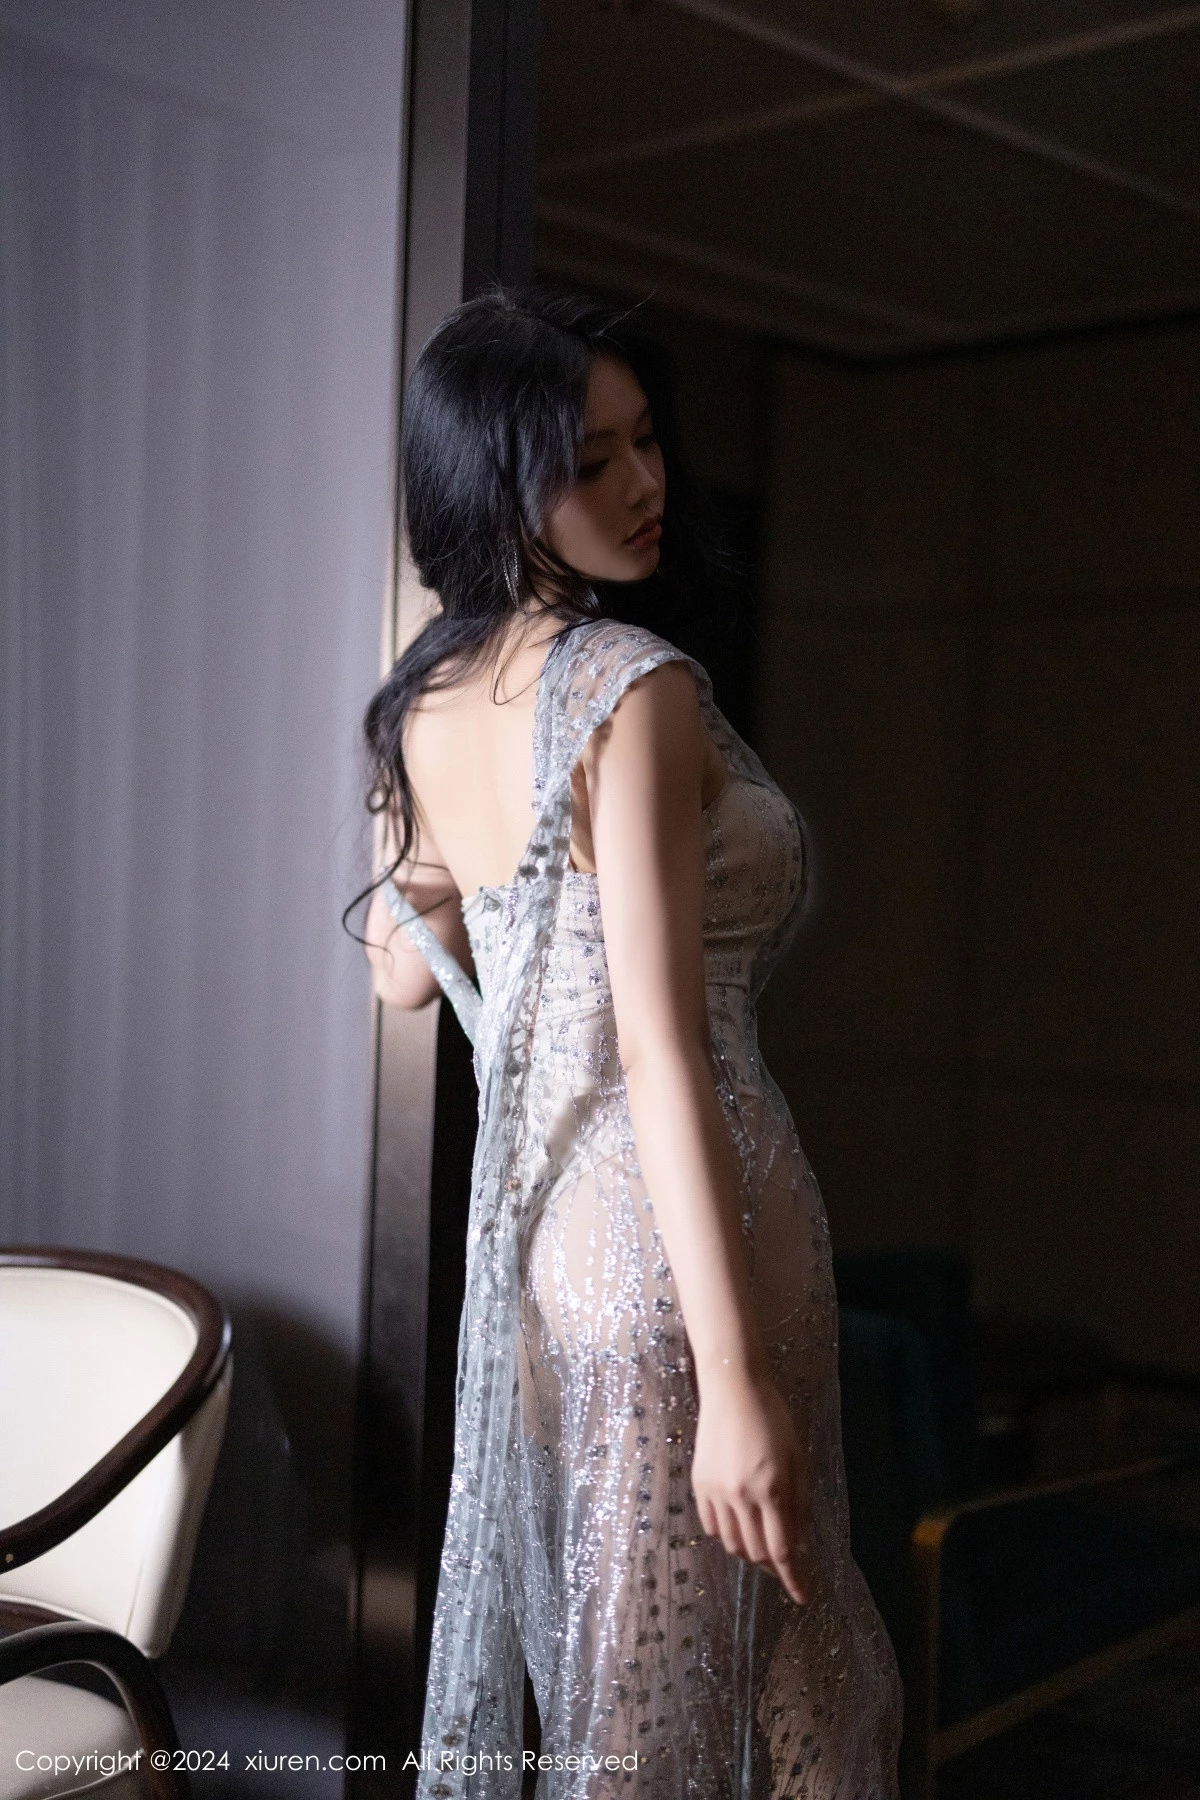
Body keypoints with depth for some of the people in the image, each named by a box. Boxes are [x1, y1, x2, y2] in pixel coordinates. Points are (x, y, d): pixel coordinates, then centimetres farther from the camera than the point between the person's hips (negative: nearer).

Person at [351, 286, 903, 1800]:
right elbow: (661, 1048, -22)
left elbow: (405, 974, 19)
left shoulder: (423, 701, 7)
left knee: (598, 1663, 21)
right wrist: (737, 1380, -22)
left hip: (532, 1226, 8)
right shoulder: (636, 690, -16)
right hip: (680, 1235, -8)